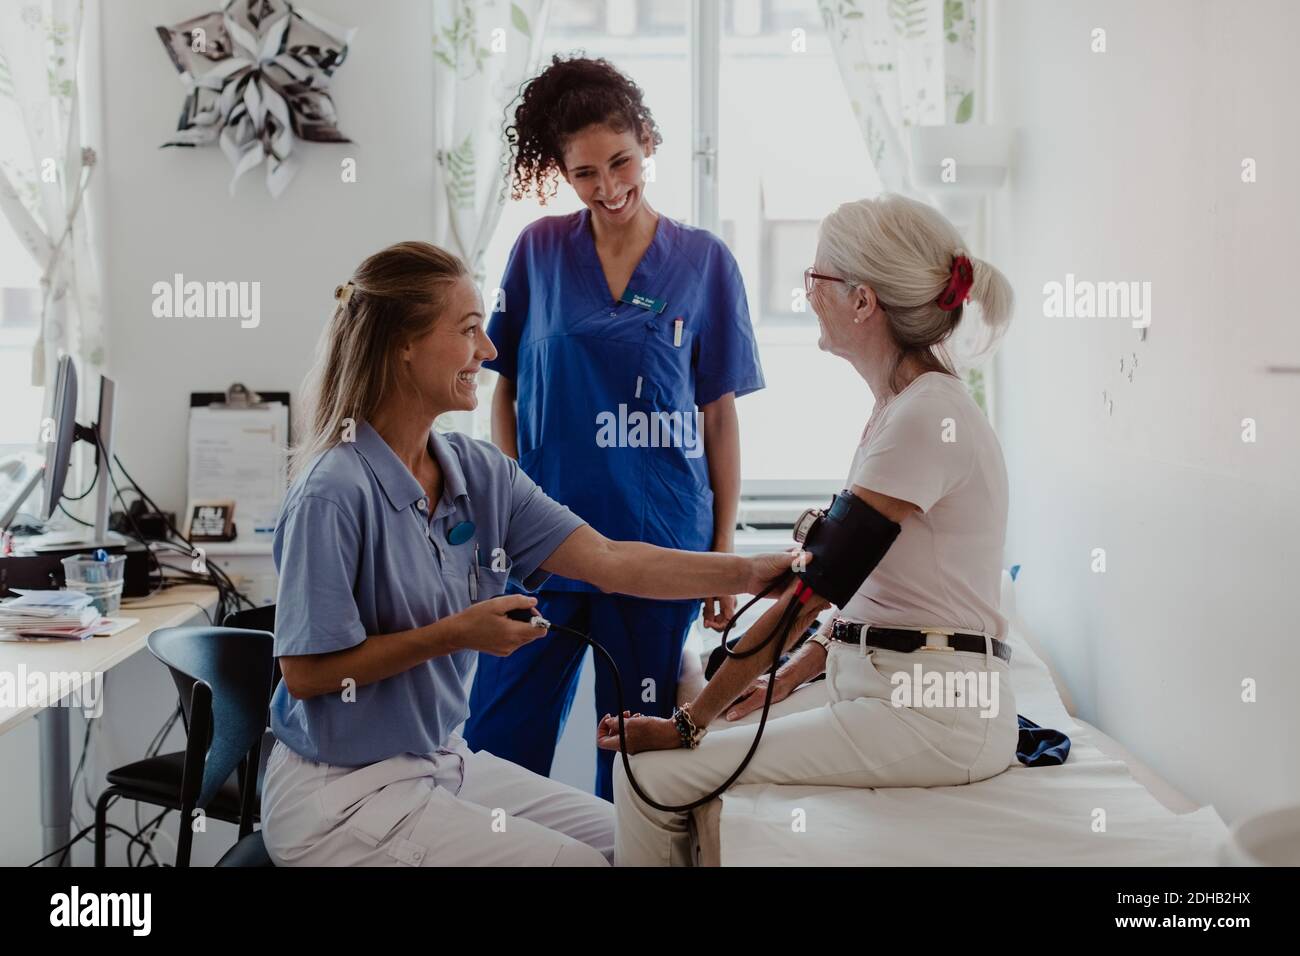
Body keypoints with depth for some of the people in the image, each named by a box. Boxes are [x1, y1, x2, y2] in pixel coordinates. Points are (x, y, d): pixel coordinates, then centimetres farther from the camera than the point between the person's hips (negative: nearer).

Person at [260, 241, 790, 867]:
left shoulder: (478, 472, 0)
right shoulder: (333, 496, -22)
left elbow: (610, 562, -6)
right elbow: (306, 672, -20)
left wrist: (759, 571, -13)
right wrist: (455, 633, -23)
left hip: (444, 762, 8)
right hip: (345, 796, -8)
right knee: (576, 860, -11)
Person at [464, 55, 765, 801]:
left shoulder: (704, 261, 0)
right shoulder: (539, 251, 2)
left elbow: (720, 415, 3)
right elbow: (507, 389, 9)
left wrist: (725, 548, 1)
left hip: (660, 543, -1)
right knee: (500, 741, 6)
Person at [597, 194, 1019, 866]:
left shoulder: (927, 415, -17)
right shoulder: (908, 404, 14)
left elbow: (811, 588, -17)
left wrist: (688, 726, -12)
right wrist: (785, 680, 10)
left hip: (932, 712, -9)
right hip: (877, 685, 10)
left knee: (653, 773, -15)